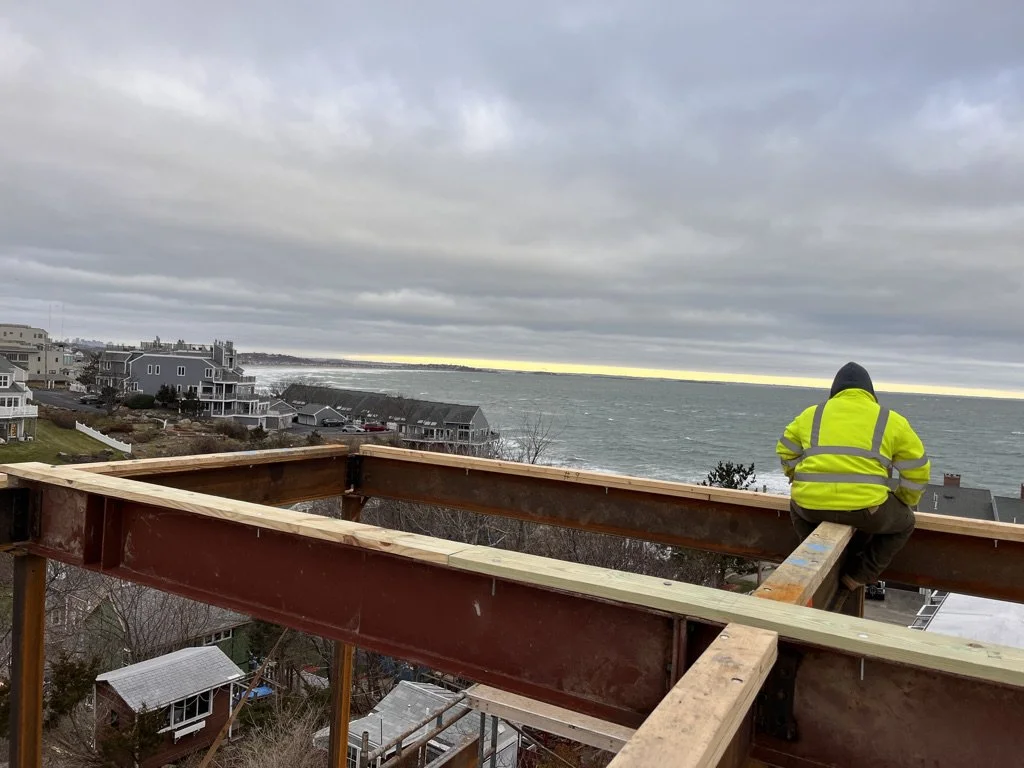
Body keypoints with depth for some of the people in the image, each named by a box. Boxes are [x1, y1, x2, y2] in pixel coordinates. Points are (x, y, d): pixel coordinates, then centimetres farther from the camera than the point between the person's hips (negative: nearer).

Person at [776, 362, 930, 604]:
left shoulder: (812, 414, 18)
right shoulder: (891, 420, 14)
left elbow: (786, 452, 27)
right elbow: (917, 469, 16)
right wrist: (905, 503, 33)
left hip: (811, 505, 3)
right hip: (865, 507, -2)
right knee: (904, 522, 28)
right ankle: (852, 580, 18)